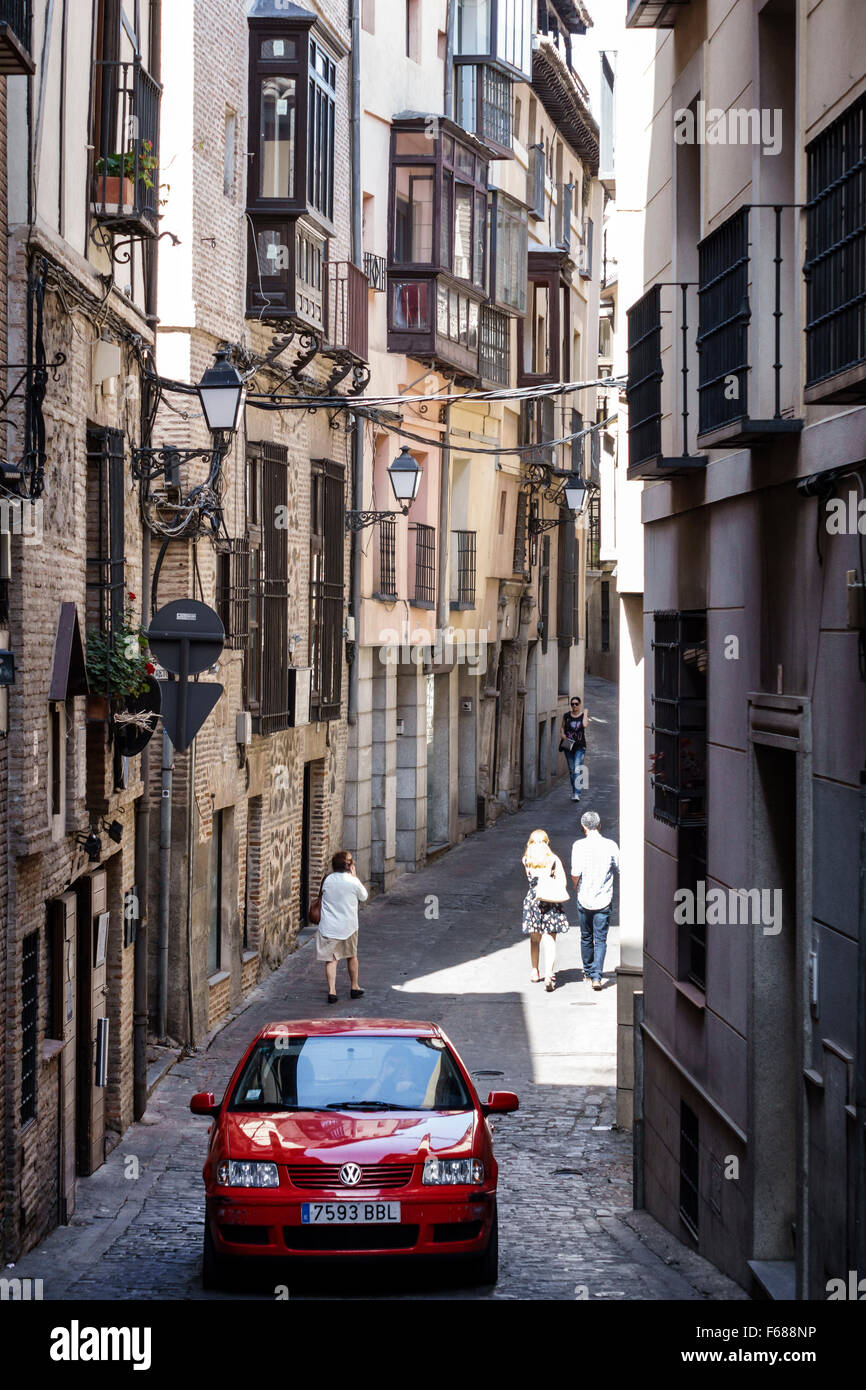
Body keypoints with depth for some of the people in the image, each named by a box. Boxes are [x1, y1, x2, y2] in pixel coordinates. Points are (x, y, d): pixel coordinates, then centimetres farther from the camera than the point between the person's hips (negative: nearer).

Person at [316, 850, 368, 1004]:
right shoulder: (353, 881, -10)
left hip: (328, 926, 0)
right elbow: (364, 897, 7)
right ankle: (354, 987, 31)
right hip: (348, 926, 0)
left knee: (331, 959, 1)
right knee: (352, 956, 19)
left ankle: (331, 990, -11)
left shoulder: (327, 880, -5)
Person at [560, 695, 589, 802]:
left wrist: (585, 714, -10)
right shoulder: (566, 715, 4)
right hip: (568, 745, 3)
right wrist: (563, 734, -3)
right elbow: (563, 727, 16)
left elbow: (585, 725, -20)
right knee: (571, 769, 10)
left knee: (577, 769, -15)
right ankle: (574, 790, 27)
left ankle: (576, 794, -19)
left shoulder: (584, 715, -2)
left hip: (580, 746, -3)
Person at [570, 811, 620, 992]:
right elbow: (619, 869, 3)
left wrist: (576, 887, 5)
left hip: (584, 900, 0)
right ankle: (596, 976, -10)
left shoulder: (579, 846, -10)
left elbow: (575, 874, -15)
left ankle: (588, 972, 30)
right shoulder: (611, 846, -6)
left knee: (586, 938, 17)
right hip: (604, 900, 0)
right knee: (600, 940, 3)